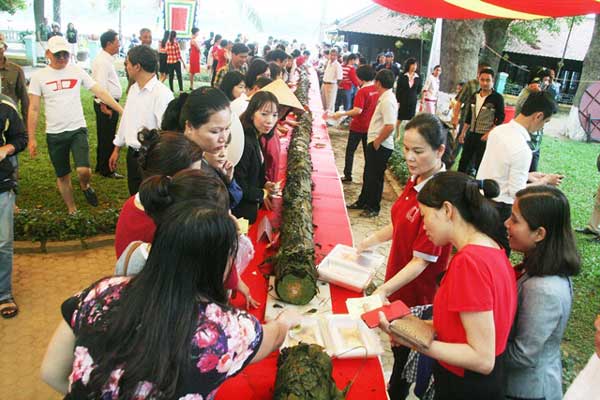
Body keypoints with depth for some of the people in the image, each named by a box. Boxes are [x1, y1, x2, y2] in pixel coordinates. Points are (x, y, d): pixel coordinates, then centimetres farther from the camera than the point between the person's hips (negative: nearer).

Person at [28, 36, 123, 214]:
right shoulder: (38, 76, -1)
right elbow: (33, 109, 1)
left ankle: (85, 186, 19)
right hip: (54, 133, 1)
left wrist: (122, 110, -10)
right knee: (62, 176, 10)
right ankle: (72, 210, 29)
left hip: (78, 129, -1)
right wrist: (32, 139, -1)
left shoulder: (77, 71, -1)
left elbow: (100, 92, -2)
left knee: (83, 170, -17)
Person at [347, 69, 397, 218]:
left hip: (380, 146, -10)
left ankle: (373, 208, 17)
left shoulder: (387, 101, -21)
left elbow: (390, 126, -29)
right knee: (368, 174, 20)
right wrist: (375, 142, 14)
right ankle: (363, 201, 35)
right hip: (375, 144, 10)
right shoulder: (385, 98, 10)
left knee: (375, 177, 3)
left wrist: (377, 141, -18)